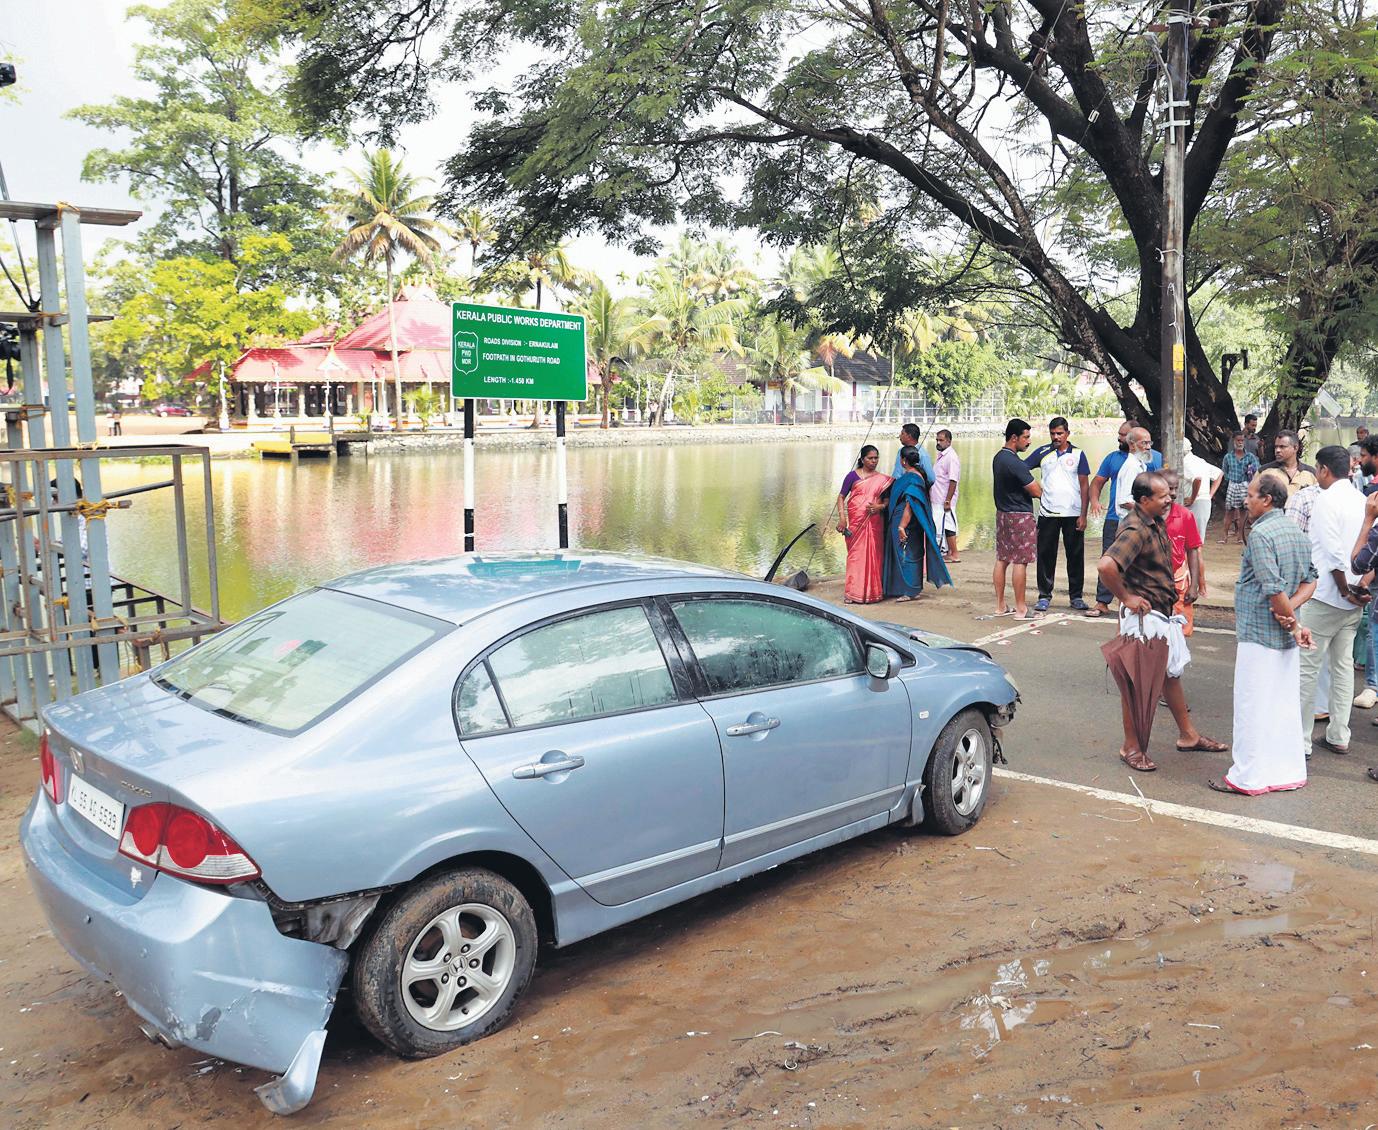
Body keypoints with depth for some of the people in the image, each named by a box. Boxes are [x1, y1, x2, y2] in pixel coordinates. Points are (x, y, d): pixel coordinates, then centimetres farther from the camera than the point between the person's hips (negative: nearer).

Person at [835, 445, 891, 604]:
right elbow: (841, 497, 3)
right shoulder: (853, 476, 3)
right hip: (856, 521, -2)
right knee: (856, 554, -4)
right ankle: (853, 592, 1)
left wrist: (880, 506, -10)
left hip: (875, 522, 3)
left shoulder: (883, 478, 11)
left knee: (875, 555, 2)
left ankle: (873, 591, 11)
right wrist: (842, 518, -8)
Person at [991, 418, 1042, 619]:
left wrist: (1029, 489, 4)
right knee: (1020, 562, -4)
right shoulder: (1015, 463, -20)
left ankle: (1000, 606, 17)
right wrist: (1039, 489, 5)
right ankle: (1021, 608, 0)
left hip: (1002, 513, 9)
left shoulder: (998, 457, 10)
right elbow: (1036, 491, -18)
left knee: (1002, 559, 11)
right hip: (1019, 516, -9)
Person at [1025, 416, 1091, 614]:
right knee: (1046, 556, 2)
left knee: (1075, 556, 5)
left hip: (1073, 514, 0)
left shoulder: (1078, 454, 3)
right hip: (1048, 514, 0)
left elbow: (1085, 485, 2)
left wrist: (1083, 515, -4)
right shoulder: (1042, 453, 5)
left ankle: (1076, 596, 14)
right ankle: (1044, 596, 11)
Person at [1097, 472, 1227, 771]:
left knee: (1171, 673, 20)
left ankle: (1188, 735, 34)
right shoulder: (1135, 530, -24)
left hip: (1164, 612, 10)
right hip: (1142, 615, -10)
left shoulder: (1155, 520, 5)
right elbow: (1106, 566, -40)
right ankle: (1131, 747, 12)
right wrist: (1125, 598, -25)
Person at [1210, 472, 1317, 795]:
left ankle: (1249, 777, 6)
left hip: (1258, 634, -8)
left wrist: (1293, 622, -10)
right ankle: (1288, 771, 22)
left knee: (1253, 706, 0)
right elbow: (1310, 580, 9)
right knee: (1285, 704, 14)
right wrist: (1289, 609, -4)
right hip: (1286, 636, 8)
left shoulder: (1260, 534, -17)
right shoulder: (1298, 532, 10)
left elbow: (1274, 589, -22)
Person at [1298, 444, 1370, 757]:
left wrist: (1344, 589, -10)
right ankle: (1339, 737, 22)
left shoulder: (1327, 500, -15)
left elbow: (1334, 553, -20)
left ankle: (1300, 740, 1)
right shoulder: (1363, 500, 8)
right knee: (1343, 665, 15)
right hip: (1353, 601, 8)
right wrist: (1360, 587, 6)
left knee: (1307, 667, -2)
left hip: (1325, 596, -8)